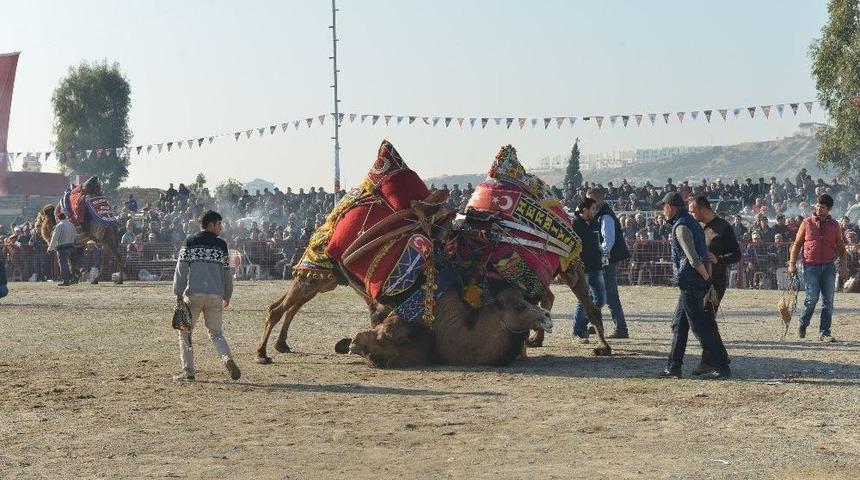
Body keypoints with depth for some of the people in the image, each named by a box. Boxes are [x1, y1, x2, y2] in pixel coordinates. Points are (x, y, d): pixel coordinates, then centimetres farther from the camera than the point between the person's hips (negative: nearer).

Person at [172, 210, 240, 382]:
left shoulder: (191, 243, 2)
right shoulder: (221, 245, 7)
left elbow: (181, 269, -1)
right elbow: (226, 272, 10)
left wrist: (178, 293, 5)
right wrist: (227, 295, 21)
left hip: (193, 293, -2)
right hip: (215, 295, 2)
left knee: (185, 331, 8)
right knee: (216, 332, 12)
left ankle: (188, 371, 2)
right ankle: (228, 359, -13)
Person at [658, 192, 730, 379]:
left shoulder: (681, 227, -15)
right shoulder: (692, 223, 17)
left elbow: (694, 259, -21)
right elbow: (704, 255, 17)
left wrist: (707, 278, -13)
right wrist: (708, 278, 14)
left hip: (690, 284, -10)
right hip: (692, 284, 10)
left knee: (700, 326, -7)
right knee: (679, 325, 14)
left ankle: (721, 367, -5)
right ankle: (674, 366, 19)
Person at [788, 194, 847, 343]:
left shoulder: (834, 225, 9)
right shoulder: (807, 223, 4)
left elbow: (841, 247, 13)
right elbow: (797, 244, 6)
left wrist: (843, 265, 1)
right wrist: (792, 264, -2)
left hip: (829, 267, 2)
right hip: (811, 267, -2)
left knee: (828, 301, 0)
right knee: (812, 298, -9)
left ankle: (824, 332, 6)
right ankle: (803, 325, 16)